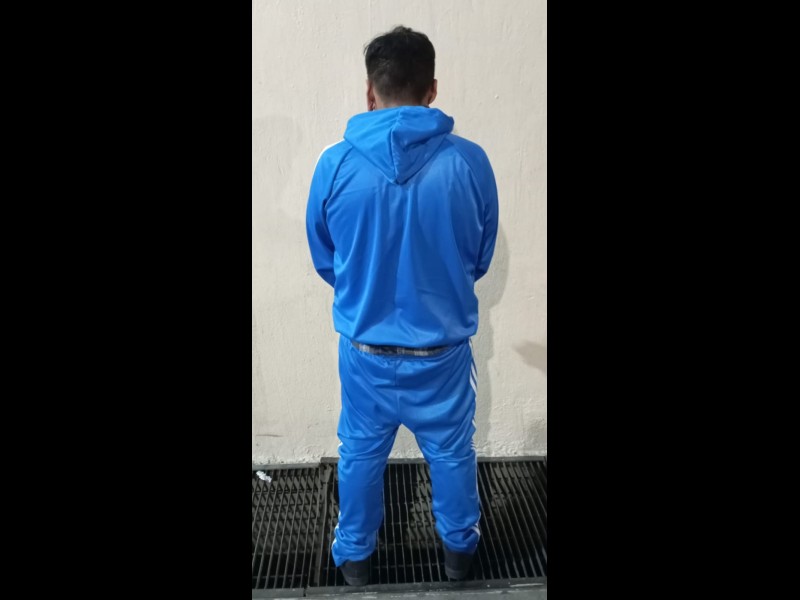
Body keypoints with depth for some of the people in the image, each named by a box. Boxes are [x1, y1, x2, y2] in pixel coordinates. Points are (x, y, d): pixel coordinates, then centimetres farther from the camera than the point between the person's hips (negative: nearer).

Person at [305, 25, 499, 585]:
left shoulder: (335, 164, -13)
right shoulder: (469, 161, -14)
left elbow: (324, 261, 0)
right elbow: (482, 257, 0)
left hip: (364, 347, 1)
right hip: (444, 347, 0)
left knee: (361, 453, 22)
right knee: (452, 452, 22)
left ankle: (355, 554, 42)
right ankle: (460, 548, 45)